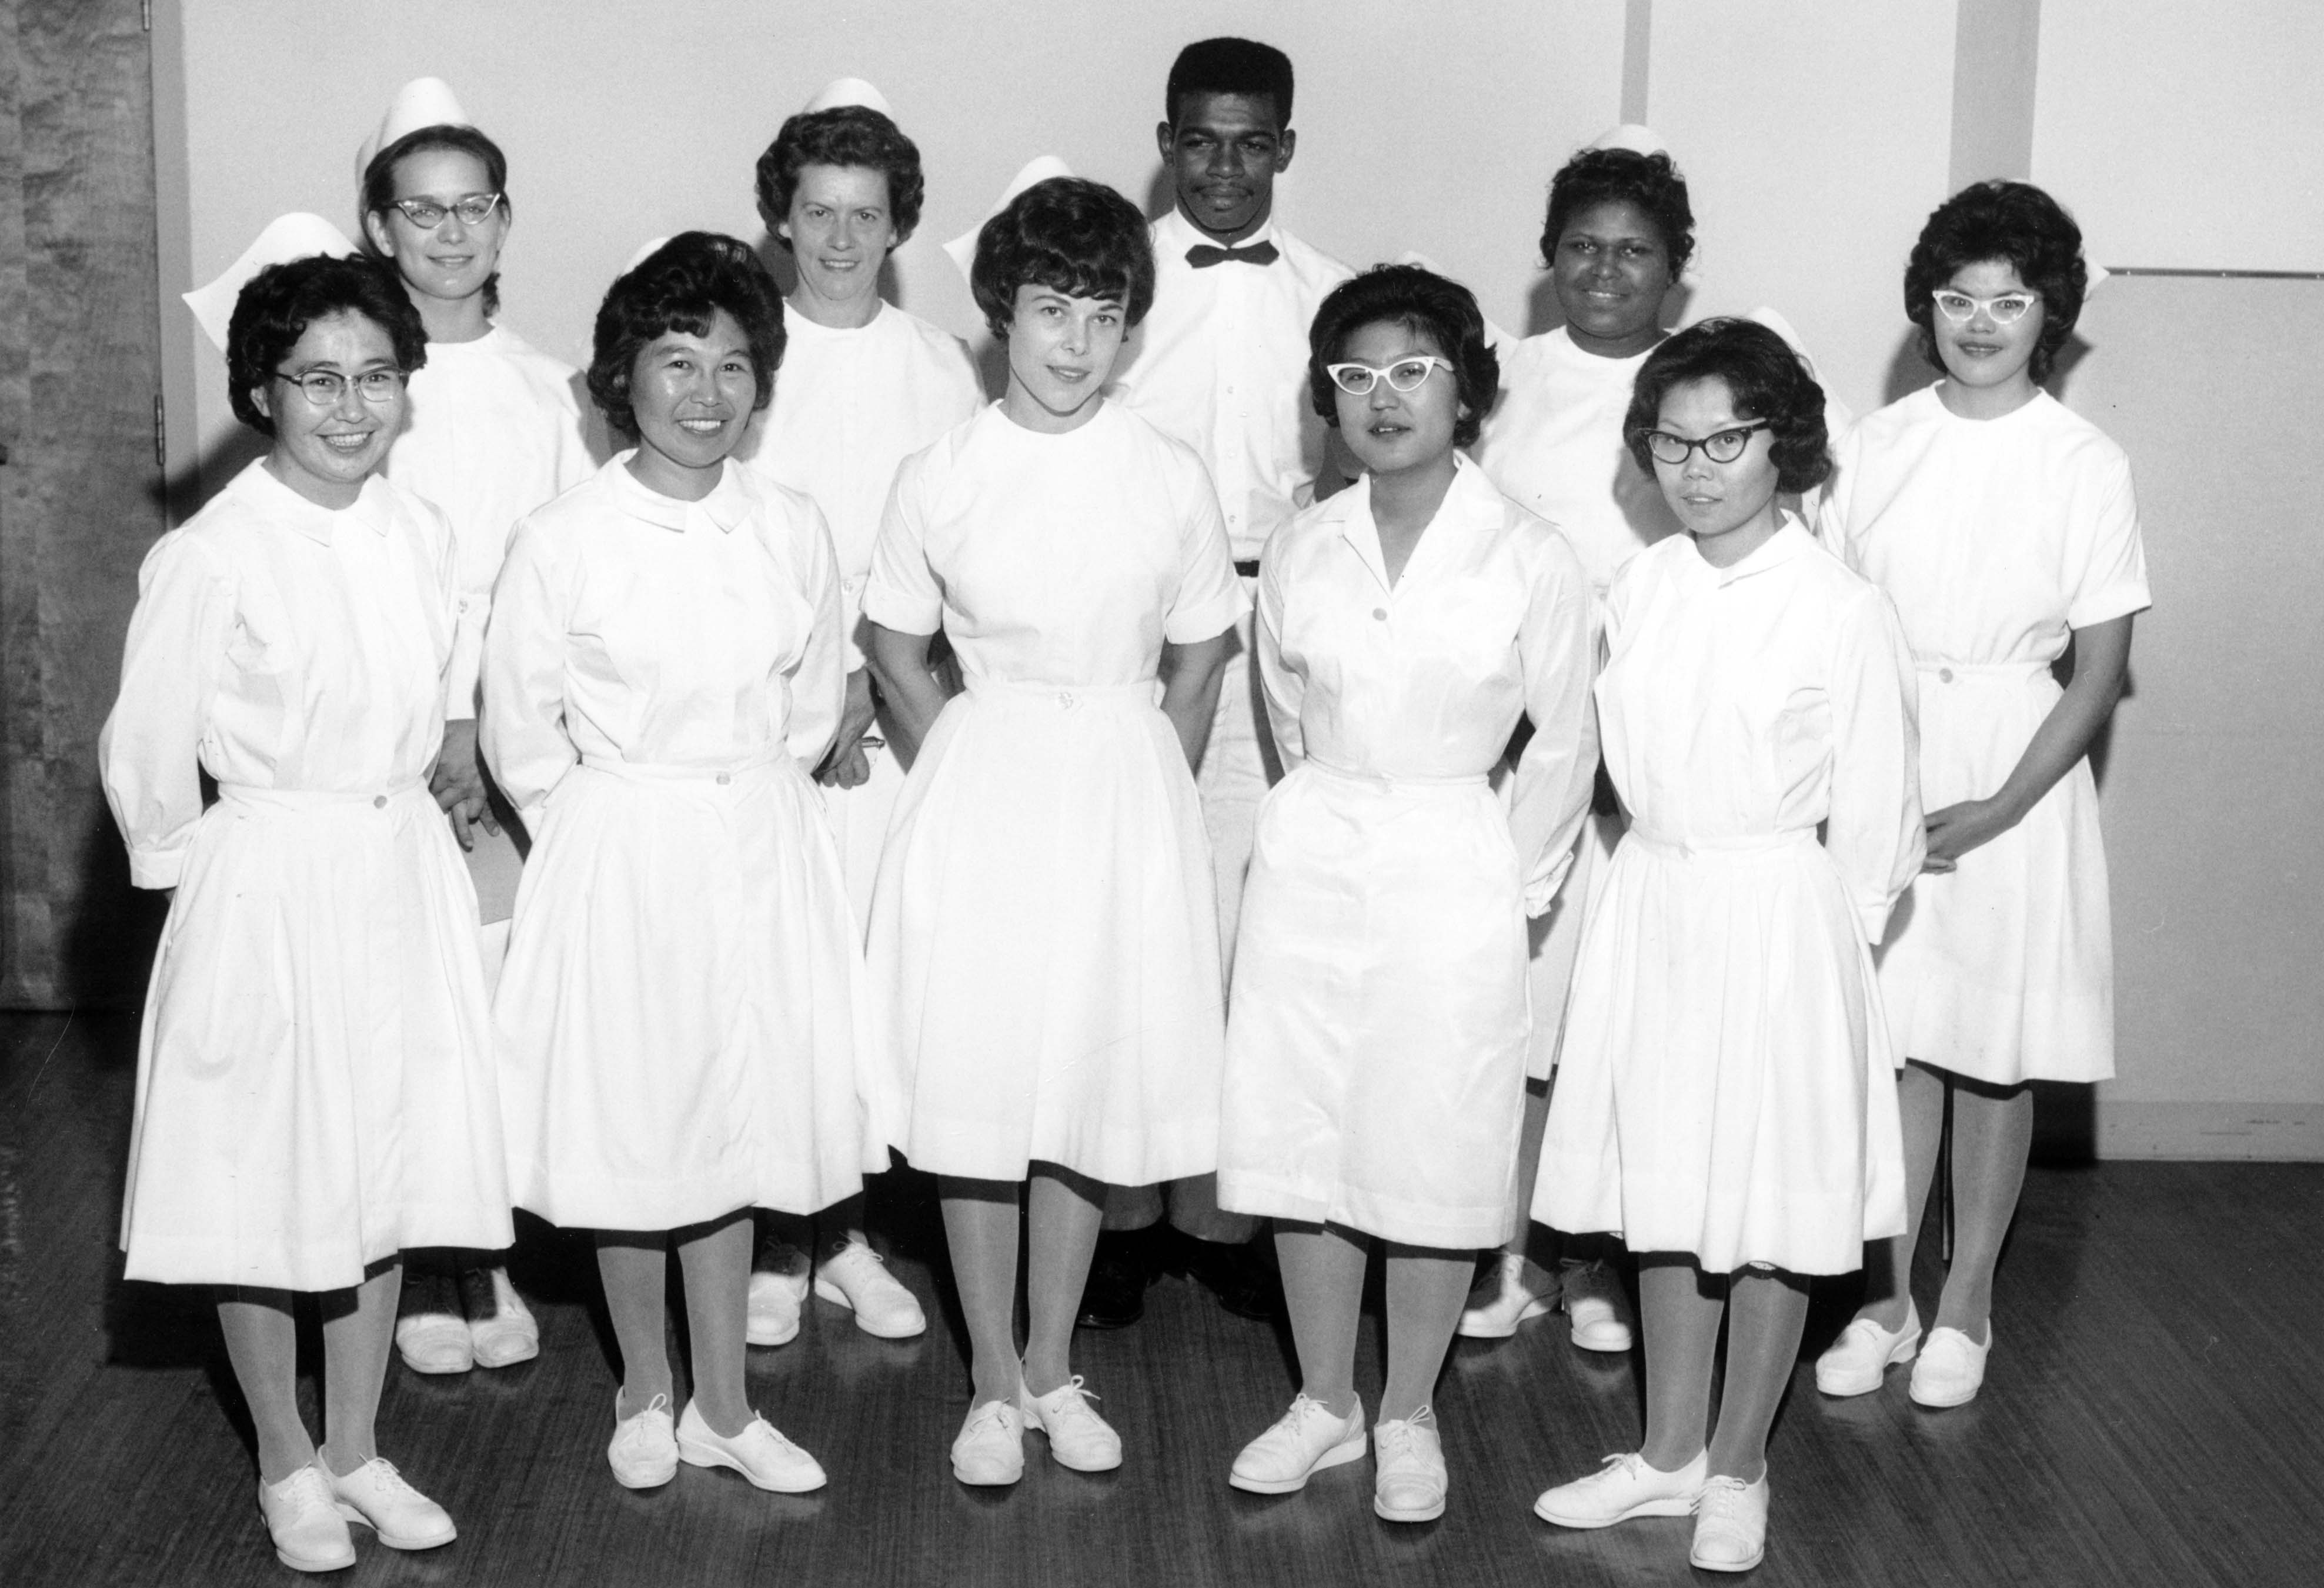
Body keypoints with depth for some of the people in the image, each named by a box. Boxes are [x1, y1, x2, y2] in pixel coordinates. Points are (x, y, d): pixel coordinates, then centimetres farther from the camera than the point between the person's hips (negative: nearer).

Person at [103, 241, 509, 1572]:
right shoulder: (212, 556, -15)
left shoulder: (423, 535, 1)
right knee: (265, 1192, 7)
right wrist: (228, 877, 0)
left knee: (389, 1172, 13)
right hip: (270, 896, -5)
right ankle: (288, 1468, 27)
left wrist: (391, 816, 12)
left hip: (406, 880, 5)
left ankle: (359, 1452, 30)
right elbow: (148, 760, -8)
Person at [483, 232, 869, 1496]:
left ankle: (723, 1405, 25)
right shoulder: (560, 542, -10)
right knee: (627, 1122, 7)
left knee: (737, 1119, 11)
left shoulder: (792, 532, -1)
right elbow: (520, 738, -4)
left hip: (760, 857, 3)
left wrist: (742, 800, 8)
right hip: (614, 859, -3)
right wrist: (618, 830, 0)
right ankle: (645, 1392, 28)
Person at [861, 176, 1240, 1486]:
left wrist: (1146, 795, 4)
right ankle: (994, 1383, 18)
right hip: (978, 792, 0)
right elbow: (899, 657, 8)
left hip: (1128, 799, 1)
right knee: (972, 1088, 2)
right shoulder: (938, 481, -3)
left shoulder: (1172, 480, -3)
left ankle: (1054, 1367, 25)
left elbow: (1198, 662, 7)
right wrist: (969, 780, 4)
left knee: (1093, 1084, 8)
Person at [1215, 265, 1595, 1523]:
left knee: (1435, 1152, 4)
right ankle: (1323, 1403, 25)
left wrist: (1512, 888, 1)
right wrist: (1332, 826, 13)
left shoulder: (1531, 561, -8)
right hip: (1310, 861, 3)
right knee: (1296, 1140, 7)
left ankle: (1408, 1418, 23)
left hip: (1455, 871, -3)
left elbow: (1564, 748, 0)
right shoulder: (1299, 553, 2)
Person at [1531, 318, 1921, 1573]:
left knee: (1772, 1209, 6)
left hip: (1781, 922, -5)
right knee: (1664, 1191, 14)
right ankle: (1669, 1453, 29)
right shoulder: (1639, 589, 3)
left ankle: (1737, 1472, 23)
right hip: (1648, 907, 5)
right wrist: (1669, 891, 10)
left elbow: (1873, 817, -5)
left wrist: (1813, 939, -1)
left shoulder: (1845, 613, -11)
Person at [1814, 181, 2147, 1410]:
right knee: (1892, 1039, 6)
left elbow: (2100, 669, -5)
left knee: (1995, 1053, 7)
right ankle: (1885, 1299, 19)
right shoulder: (1879, 445, 2)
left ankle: (1964, 1307, 22)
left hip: (2015, 774, -2)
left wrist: (1996, 811, -14)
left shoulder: (2086, 467, -5)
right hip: (1879, 763, 2)